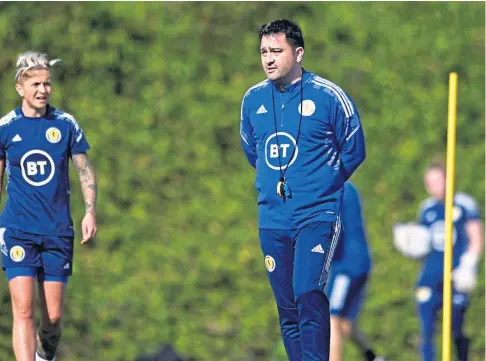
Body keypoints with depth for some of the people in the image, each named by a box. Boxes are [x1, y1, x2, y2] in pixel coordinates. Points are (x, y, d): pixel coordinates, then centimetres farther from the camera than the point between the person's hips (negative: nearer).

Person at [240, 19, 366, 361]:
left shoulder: (329, 96, -7)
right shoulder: (253, 99, 6)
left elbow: (354, 150, 5)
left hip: (317, 214, -5)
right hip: (272, 218, 5)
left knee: (308, 297, -21)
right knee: (288, 308, 7)